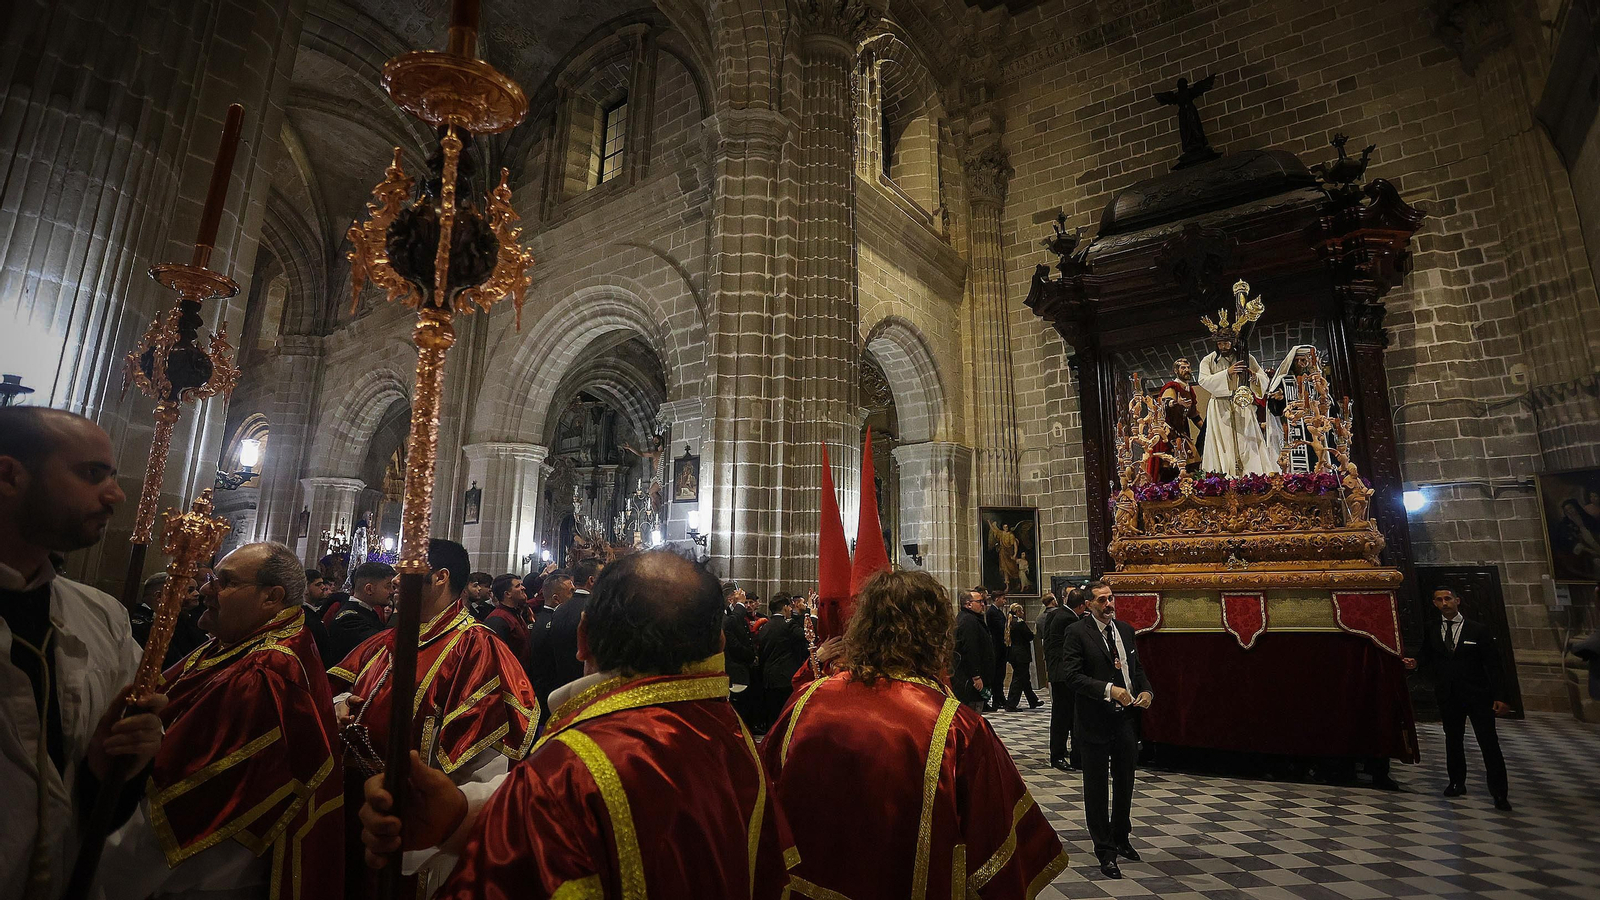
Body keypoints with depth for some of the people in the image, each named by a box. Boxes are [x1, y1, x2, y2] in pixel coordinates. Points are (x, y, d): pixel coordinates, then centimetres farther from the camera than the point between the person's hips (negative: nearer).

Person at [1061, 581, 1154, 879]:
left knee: (1125, 784, 22)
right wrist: (1109, 689, -28)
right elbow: (1071, 675, -20)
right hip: (1095, 722, -6)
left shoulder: (1125, 630, 7)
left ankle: (1121, 838, 44)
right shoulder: (1077, 632, -13)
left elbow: (1137, 669, 15)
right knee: (1096, 788, 8)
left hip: (1126, 720, 6)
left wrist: (1146, 690, -5)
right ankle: (1105, 851, 24)